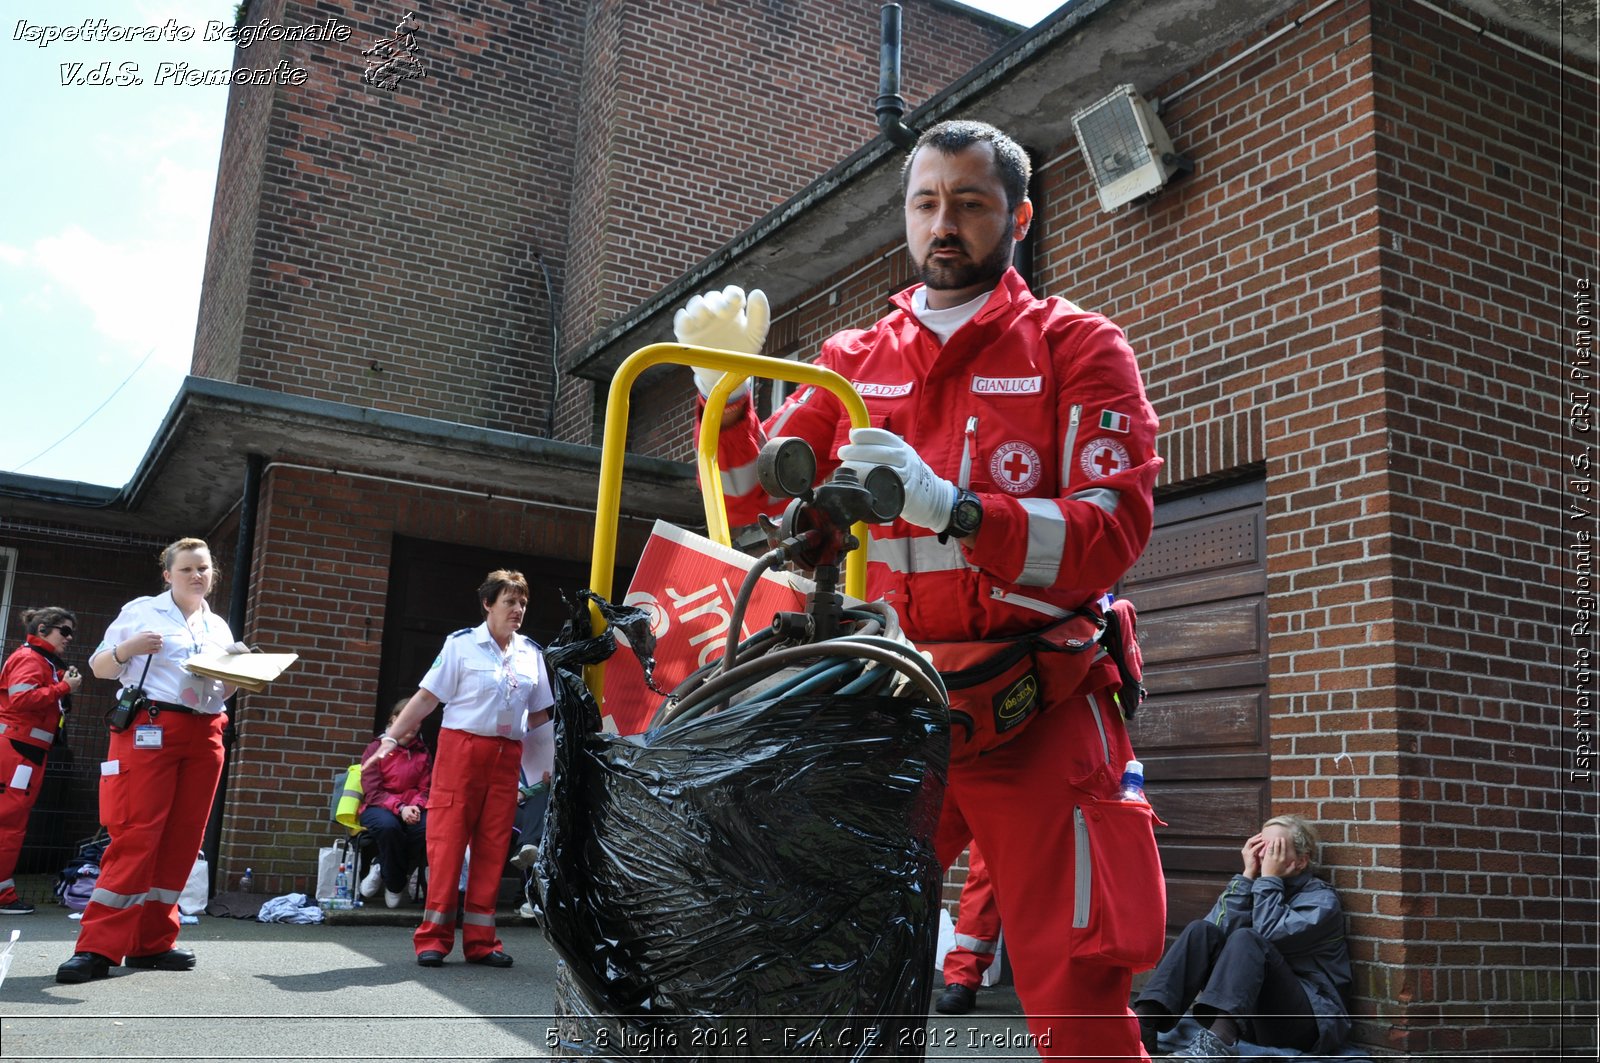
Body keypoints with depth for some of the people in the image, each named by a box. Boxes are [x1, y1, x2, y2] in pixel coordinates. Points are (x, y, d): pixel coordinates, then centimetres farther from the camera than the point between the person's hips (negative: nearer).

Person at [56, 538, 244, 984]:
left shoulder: (219, 627, 19)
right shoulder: (141, 611, 6)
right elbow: (99, 667, 5)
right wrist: (129, 648, -14)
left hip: (204, 736, 5)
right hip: (149, 728, -5)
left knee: (181, 841, 3)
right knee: (136, 836, -12)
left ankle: (151, 943, 10)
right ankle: (98, 947, -10)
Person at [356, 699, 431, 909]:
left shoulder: (423, 753, 13)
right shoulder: (377, 748, 3)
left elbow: (425, 789, 9)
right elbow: (372, 791, -5)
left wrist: (415, 807, -15)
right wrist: (400, 808, -21)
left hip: (412, 810, 3)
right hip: (378, 807, -2)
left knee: (428, 826, -34)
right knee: (388, 825, -39)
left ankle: (383, 869, -8)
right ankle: (395, 884, -14)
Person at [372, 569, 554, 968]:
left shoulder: (531, 653, 11)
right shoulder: (462, 644, -2)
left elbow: (539, 712, 18)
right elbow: (427, 697, -4)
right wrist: (391, 738, -10)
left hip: (507, 756, 4)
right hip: (461, 748, -4)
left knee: (493, 847, 5)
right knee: (447, 839, -4)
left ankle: (480, 939, 13)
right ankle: (433, 937, 4)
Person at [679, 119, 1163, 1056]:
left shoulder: (1077, 347, 3)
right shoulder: (854, 361, 15)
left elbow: (1113, 530, -11)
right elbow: (762, 508, 10)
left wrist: (952, 509, -26)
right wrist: (727, 392, -6)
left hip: (1034, 719, -3)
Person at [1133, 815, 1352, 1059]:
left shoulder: (1321, 898, -2)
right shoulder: (1261, 887, 14)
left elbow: (1270, 934, -21)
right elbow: (1219, 928, -5)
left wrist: (1269, 878, -11)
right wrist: (1248, 875, -4)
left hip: (1307, 1019, -5)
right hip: (1252, 1011, 5)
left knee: (1246, 939, -30)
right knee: (1201, 930, -15)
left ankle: (1219, 1040, -55)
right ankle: (1143, 1024, -33)